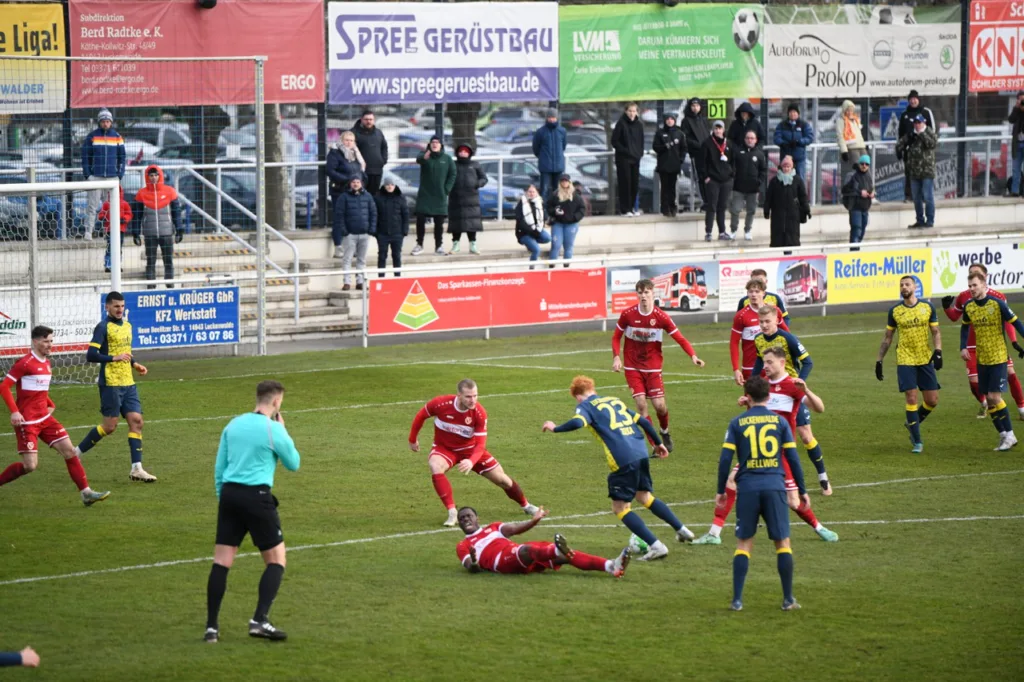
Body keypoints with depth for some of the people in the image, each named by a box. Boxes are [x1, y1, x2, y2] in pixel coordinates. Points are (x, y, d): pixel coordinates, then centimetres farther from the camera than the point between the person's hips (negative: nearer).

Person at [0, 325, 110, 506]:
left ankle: (86, 493, 1)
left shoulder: (46, 362, 12)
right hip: (26, 421, -8)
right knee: (29, 466, -11)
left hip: (45, 418, 8)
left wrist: (50, 405, 14)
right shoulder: (24, 363, -14)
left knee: (69, 450, -1)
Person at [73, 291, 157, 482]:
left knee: (136, 420, -2)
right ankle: (77, 452, 13)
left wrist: (135, 364, 14)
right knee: (110, 426, -5)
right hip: (111, 383, -7)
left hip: (128, 383, 7)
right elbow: (91, 355, -18)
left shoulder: (126, 325, 15)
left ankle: (136, 469, -2)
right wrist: (114, 358, -24)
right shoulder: (103, 327, -10)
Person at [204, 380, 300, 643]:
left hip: (229, 493, 5)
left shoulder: (234, 424, 10)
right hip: (257, 497, -5)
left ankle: (211, 627, 2)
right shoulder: (274, 430, -7)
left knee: (221, 562, 5)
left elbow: (219, 466, 14)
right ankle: (260, 620, -7)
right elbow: (293, 464, 7)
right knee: (276, 561, 6)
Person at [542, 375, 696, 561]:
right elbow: (643, 422, 24)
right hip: (641, 453, 7)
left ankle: (656, 546, -5)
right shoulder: (615, 401, 24)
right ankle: (681, 530, 30)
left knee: (620, 507, 4)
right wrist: (658, 444, 35)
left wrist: (555, 428, -1)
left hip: (623, 461, -7)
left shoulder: (586, 406, 5)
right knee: (644, 496, 28)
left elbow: (577, 422, -17)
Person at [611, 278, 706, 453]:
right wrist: (616, 357, -9)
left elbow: (680, 339, -9)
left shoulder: (661, 317, -10)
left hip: (653, 368, 0)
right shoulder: (627, 315, -8)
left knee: (659, 405, -6)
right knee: (641, 404, -11)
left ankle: (665, 432, 28)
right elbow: (616, 337, 5)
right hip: (632, 368, 0)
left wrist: (693, 356, -23)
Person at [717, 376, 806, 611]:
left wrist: (721, 491, 10)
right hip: (775, 487, 0)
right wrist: (802, 490, 11)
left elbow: (725, 459, 0)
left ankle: (737, 599, 1)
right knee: (783, 542, 7)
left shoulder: (737, 423, 4)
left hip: (747, 489, 0)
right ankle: (788, 599, 7)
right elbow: (793, 458, 3)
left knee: (743, 544, 7)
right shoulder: (779, 421, 5)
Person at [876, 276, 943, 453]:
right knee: (912, 399, -9)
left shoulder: (927, 307, 2)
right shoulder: (895, 311, 2)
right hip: (905, 360, -1)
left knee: (932, 400, 1)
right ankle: (917, 441, -1)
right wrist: (879, 360, 7)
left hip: (925, 360, 1)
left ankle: (912, 424, 28)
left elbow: (936, 332, 5)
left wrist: (938, 351, -12)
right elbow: (887, 337, 10)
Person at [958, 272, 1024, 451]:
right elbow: (965, 327, 18)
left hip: (998, 357, -5)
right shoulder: (969, 307, 1)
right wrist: (963, 347, 5)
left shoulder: (997, 304, -14)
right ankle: (1003, 435, 16)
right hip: (982, 359, 5)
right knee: (989, 399, 6)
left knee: (995, 397, -11)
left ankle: (1010, 435, 0)